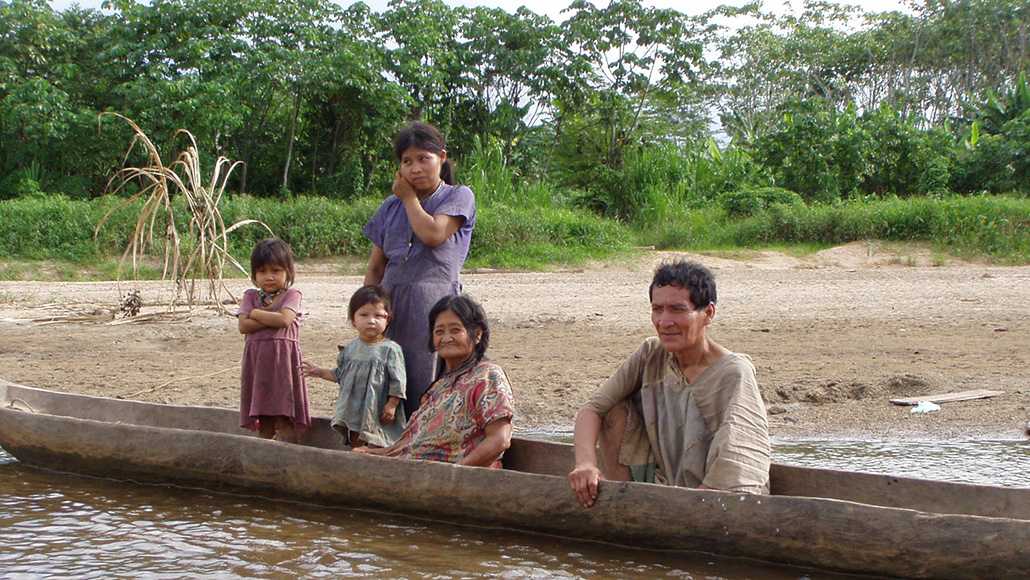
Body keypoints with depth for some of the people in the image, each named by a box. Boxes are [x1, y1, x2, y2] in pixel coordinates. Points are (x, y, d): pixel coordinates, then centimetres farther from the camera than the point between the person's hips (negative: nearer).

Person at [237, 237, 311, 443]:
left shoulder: (292, 294, 2)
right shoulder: (250, 296, 12)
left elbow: (284, 319, -16)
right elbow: (244, 326, -3)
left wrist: (255, 313, -3)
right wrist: (272, 319, -10)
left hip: (283, 358, -4)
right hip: (257, 359, 4)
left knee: (284, 420, -6)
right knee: (264, 421, 7)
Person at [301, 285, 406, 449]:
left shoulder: (391, 349, -11)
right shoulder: (350, 349, 7)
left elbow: (397, 380, -11)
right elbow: (340, 374, 19)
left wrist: (392, 405, -14)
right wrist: (320, 372, 15)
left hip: (379, 413, -6)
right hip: (355, 410, 6)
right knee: (355, 447, 14)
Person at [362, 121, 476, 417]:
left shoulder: (459, 197, 5)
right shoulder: (391, 207, 18)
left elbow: (433, 234, -13)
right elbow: (375, 268, 17)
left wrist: (409, 197, 3)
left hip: (436, 304, -4)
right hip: (391, 302, 5)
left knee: (429, 382, -11)